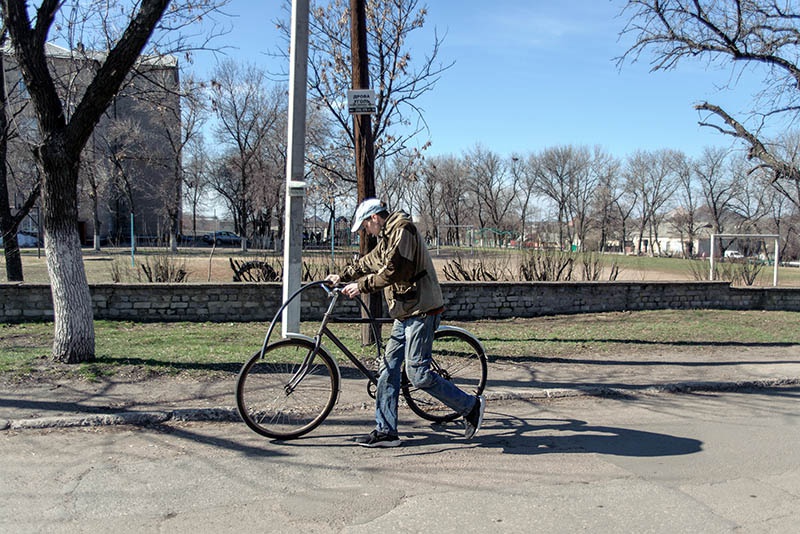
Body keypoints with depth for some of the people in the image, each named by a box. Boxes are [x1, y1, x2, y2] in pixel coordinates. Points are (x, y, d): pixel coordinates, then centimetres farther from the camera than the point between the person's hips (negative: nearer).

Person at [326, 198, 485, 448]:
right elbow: (370, 262, 34)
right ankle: (386, 431, 13)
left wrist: (361, 286, -15)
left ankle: (471, 406, 4)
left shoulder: (402, 230, -11)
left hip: (421, 311, -10)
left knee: (418, 373, -11)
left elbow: (393, 270, -21)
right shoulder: (388, 236, 20)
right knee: (388, 369, 8)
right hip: (405, 313, 10)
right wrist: (342, 276, 31)